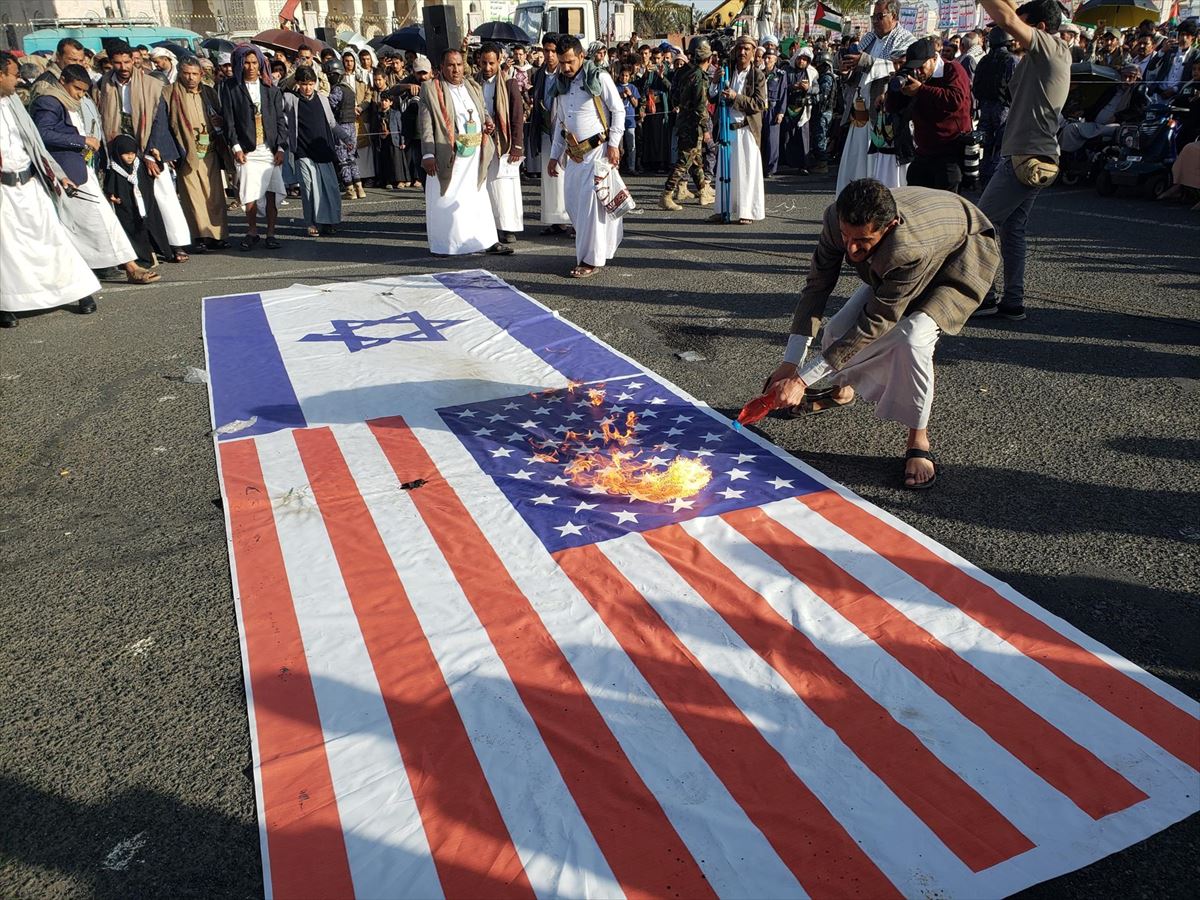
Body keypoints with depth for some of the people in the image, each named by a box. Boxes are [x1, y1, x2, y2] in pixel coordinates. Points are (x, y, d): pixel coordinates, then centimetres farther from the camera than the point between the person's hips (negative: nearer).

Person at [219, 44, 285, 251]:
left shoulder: (271, 89, 11)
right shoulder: (230, 88, 6)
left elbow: (280, 119, 9)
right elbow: (228, 119, 3)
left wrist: (280, 147, -1)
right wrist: (236, 147, -6)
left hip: (271, 150, 1)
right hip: (247, 150, -1)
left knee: (272, 193, -2)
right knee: (249, 196, -7)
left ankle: (271, 233, 9)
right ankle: (252, 232, 10)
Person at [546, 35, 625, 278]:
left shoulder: (599, 78, -6)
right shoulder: (561, 84, 12)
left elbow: (618, 110, -5)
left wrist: (614, 143, -12)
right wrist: (554, 155, 16)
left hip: (598, 149, -7)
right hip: (574, 153, 7)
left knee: (590, 203, -10)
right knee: (573, 203, 8)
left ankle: (592, 260, -3)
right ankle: (605, 246, 23)